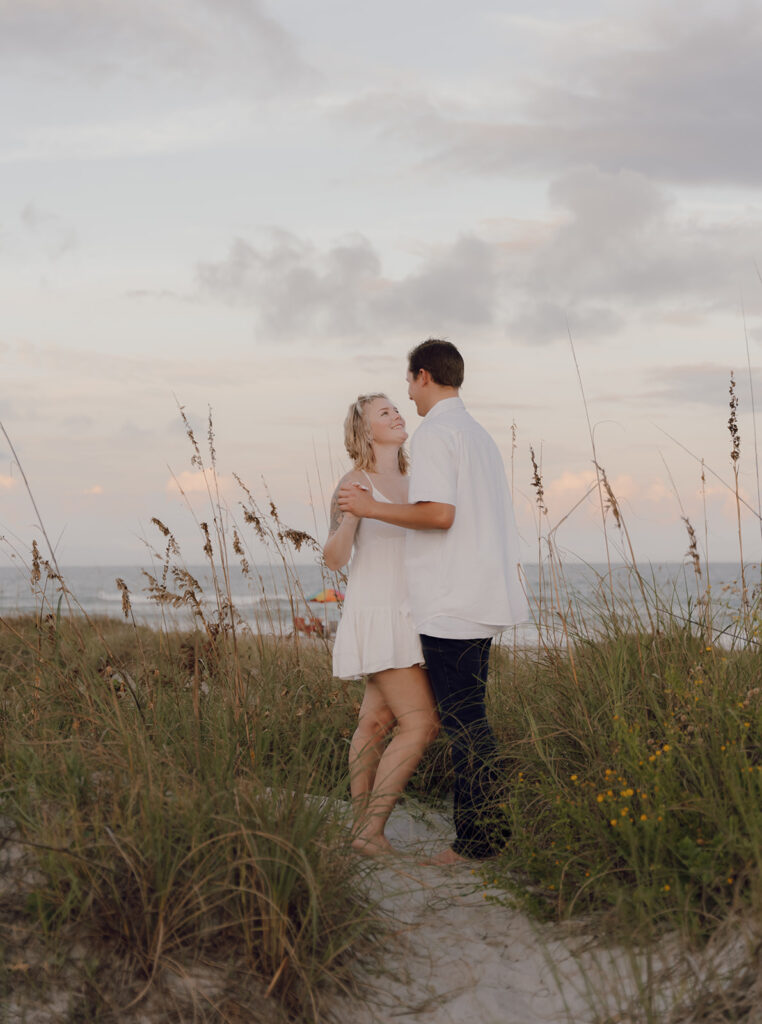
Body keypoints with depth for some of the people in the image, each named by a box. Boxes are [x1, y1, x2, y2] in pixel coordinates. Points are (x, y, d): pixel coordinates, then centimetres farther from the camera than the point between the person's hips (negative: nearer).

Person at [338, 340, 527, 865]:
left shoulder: (434, 433, -11)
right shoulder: (481, 435, 18)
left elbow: (439, 513, -21)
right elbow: (501, 520, 20)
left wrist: (371, 507, -12)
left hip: (451, 604, -9)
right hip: (485, 598, 9)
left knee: (464, 722, -5)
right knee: (470, 719, 13)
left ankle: (478, 840, -1)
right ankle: (488, 829, 16)